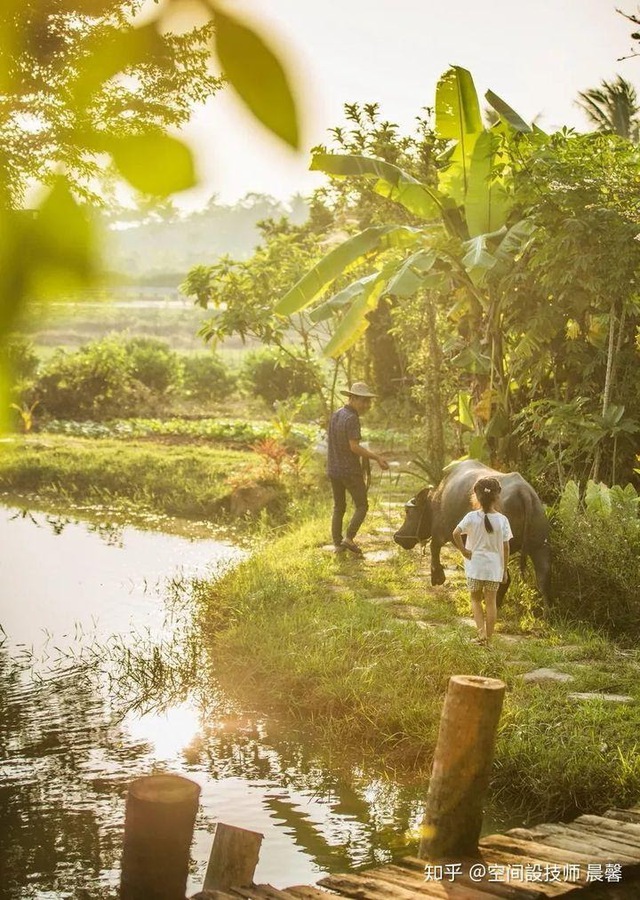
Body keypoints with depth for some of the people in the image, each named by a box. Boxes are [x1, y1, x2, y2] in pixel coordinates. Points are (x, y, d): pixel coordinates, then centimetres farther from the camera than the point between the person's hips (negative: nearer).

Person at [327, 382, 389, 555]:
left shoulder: (336, 415, 8)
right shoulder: (351, 418, -18)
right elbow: (354, 446, -22)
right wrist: (376, 457, -17)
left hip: (333, 469, 8)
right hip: (350, 471, -8)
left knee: (338, 507, 15)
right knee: (361, 506, 6)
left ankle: (337, 543, 13)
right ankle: (349, 538, -5)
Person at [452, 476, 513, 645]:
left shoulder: (472, 517, -10)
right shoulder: (502, 520, -6)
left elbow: (456, 533, -22)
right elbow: (506, 547, -3)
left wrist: (463, 550, -7)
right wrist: (505, 568, 7)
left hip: (475, 566, -1)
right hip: (494, 567, 1)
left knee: (475, 599, 16)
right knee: (491, 602, 9)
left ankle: (481, 633, 0)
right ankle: (488, 639, 12)